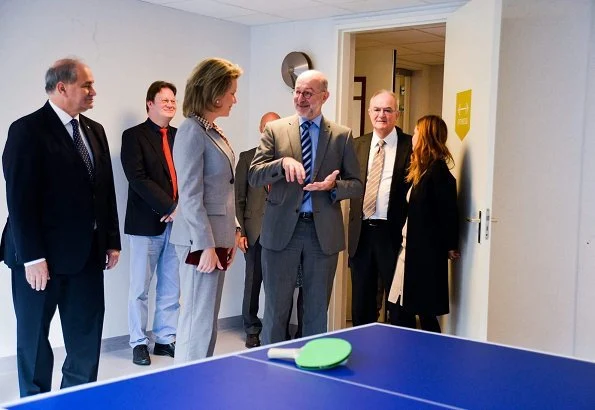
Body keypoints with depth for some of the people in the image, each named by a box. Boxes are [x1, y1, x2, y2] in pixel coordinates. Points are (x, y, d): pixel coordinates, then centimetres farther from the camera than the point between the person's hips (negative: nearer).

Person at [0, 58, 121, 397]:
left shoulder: (95, 130, 11)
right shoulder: (28, 130, -11)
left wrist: (112, 241, 8)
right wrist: (32, 257, -19)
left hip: (87, 254, 6)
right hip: (42, 256, -6)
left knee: (86, 341, 11)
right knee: (34, 338, 11)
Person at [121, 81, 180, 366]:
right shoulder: (134, 136, -1)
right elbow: (139, 179, -12)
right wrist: (171, 208, -16)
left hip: (177, 222, 4)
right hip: (146, 224, -4)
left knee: (171, 289, 9)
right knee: (140, 289, 4)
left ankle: (166, 339, 19)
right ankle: (139, 342, 15)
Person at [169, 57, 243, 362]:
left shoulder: (212, 131, 13)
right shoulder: (192, 131, -13)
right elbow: (190, 196, -17)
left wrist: (232, 231, 15)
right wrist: (206, 245, -18)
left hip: (217, 237, 9)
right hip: (201, 240, -9)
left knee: (204, 319, 15)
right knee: (200, 322, -3)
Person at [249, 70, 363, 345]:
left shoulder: (342, 135, 5)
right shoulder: (275, 130, 4)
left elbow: (356, 185, 5)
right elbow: (254, 176, -3)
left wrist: (334, 186, -16)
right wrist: (283, 162, -20)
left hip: (323, 232, 1)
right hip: (282, 229, 0)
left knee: (317, 309, 11)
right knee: (276, 307, 7)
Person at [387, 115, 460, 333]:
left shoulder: (438, 172, -15)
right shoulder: (422, 170, 13)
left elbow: (449, 212, -16)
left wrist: (450, 247, -11)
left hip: (425, 254, -9)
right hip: (411, 249, 9)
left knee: (426, 314, -1)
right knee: (398, 310, 11)